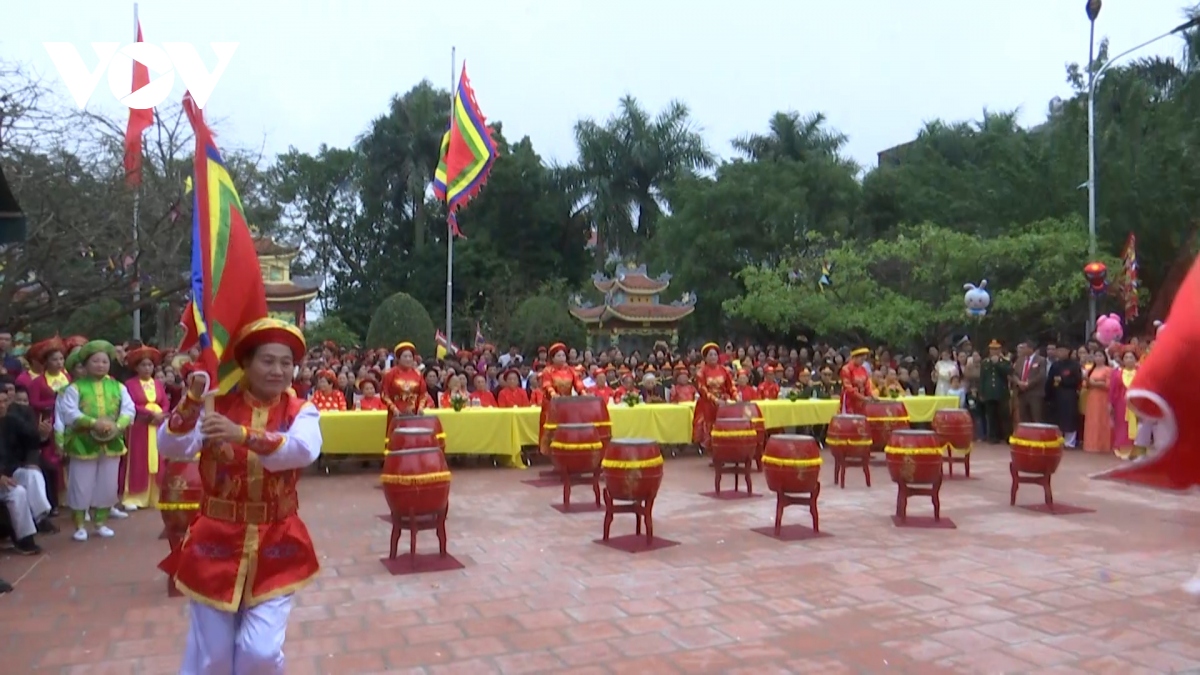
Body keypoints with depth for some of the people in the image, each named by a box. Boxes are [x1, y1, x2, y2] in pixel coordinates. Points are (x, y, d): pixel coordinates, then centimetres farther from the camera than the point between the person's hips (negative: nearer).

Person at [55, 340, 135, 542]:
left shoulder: (118, 387, 8)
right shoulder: (75, 387, -2)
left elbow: (129, 410, 1)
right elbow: (70, 412, -12)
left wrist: (117, 426, -18)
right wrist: (94, 423, -24)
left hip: (111, 443, 3)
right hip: (83, 443, -3)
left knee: (107, 486, 9)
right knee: (81, 486, 2)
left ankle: (101, 523, 23)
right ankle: (79, 526, 13)